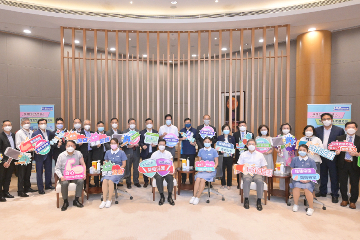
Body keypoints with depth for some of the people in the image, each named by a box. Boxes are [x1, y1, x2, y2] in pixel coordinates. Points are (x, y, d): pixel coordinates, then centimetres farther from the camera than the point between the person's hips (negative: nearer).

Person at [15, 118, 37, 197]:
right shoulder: (19, 133, -5)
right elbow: (18, 145, -11)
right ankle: (20, 191, 2)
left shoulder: (31, 132, 11)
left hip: (30, 154, 6)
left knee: (28, 172, 15)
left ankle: (27, 187, 27)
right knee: (21, 173, -3)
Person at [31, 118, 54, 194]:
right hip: (40, 155, -5)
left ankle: (48, 185, 28)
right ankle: (40, 188, 11)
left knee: (49, 170, 13)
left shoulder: (49, 133, 8)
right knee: (39, 172, 3)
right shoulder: (35, 133, -6)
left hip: (48, 155, 5)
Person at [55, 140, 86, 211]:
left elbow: (83, 165, 5)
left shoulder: (78, 153, 0)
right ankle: (65, 201, -9)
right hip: (65, 176, -1)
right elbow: (57, 168, 1)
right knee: (64, 183, -33)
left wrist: (84, 173, -11)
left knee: (81, 181, -29)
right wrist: (61, 176, -16)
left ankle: (76, 200, -11)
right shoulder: (61, 155, -3)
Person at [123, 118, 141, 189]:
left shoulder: (138, 132, 9)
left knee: (136, 168, 8)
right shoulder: (124, 132, 3)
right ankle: (128, 182, 18)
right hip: (128, 152, -1)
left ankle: (136, 182, 21)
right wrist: (128, 146, -17)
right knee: (128, 168, 5)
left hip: (136, 152, 1)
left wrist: (138, 145, -14)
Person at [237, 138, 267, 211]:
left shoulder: (260, 155, 17)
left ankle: (259, 201, -21)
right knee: (247, 180, -37)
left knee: (260, 181, -35)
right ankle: (246, 199, -23)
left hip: (257, 173, 1)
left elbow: (264, 166, 15)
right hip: (247, 173, 0)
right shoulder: (243, 154, 16)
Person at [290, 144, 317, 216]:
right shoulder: (294, 159, 9)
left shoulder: (311, 161, 5)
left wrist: (308, 180, -15)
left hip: (308, 181, -1)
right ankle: (295, 205, -6)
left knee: (307, 188, -32)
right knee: (296, 186, -32)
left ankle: (311, 208, -8)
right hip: (297, 179, 1)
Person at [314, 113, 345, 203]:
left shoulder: (339, 130, -4)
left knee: (334, 176, 5)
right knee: (323, 175, 15)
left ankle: (334, 195, 19)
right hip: (321, 156, 3)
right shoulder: (317, 130, 4)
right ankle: (323, 192, 30)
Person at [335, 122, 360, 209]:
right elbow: (335, 149, 4)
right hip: (343, 164, 1)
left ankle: (353, 201, 23)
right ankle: (344, 199, 26)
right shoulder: (339, 138, 6)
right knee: (342, 183, 9)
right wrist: (336, 152, -17)